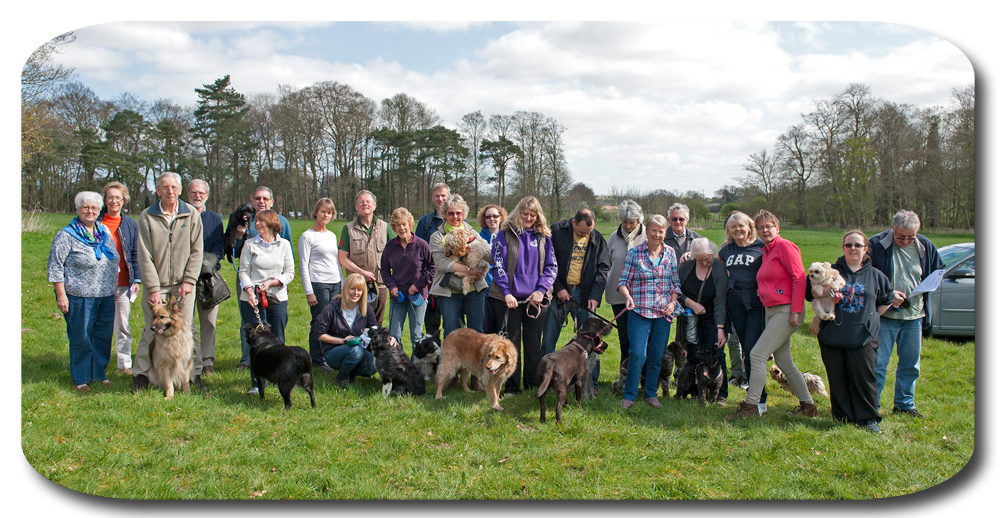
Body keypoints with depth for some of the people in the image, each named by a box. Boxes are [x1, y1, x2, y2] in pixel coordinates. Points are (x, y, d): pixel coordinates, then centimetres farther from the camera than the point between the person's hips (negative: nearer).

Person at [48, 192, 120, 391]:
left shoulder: (105, 231, 11)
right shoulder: (66, 236, -7)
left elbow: (114, 260, 21)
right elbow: (55, 267, -7)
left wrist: (114, 288, 19)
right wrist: (61, 295, -12)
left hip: (106, 297, 6)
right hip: (80, 298, -5)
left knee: (104, 337, 10)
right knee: (81, 339, 1)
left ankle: (99, 374, 24)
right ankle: (81, 379, 14)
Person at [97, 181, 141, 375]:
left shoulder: (130, 225, 7)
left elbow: (136, 255, 10)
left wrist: (137, 279, 3)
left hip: (123, 284, 1)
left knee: (123, 326, 6)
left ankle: (125, 364, 14)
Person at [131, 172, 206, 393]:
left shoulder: (192, 215, 2)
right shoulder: (147, 217, -1)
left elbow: (197, 251, 3)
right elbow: (145, 256, -4)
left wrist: (188, 281, -6)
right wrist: (153, 288, -9)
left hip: (183, 284, 1)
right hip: (157, 285, 0)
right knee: (151, 331, 1)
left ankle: (194, 374, 12)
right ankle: (140, 373, 16)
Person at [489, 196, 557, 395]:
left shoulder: (544, 236, 7)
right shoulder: (505, 234, 1)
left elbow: (551, 266, 5)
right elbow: (498, 265, -3)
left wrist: (541, 290, -8)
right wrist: (506, 292, -12)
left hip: (536, 297, 2)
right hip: (509, 298, -2)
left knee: (534, 343, 7)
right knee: (511, 342, 3)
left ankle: (534, 384, 17)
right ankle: (511, 386, 10)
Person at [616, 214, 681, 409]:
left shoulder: (670, 253, 9)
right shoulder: (634, 253, -1)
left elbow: (676, 282, 14)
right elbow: (623, 281, -1)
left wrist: (673, 301, -1)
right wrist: (627, 296, -20)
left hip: (664, 312, 3)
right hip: (640, 310, -3)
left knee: (657, 355, 8)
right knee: (637, 354, -10)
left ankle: (650, 393, 23)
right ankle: (629, 395, 5)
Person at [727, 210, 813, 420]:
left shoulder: (785, 246, -9)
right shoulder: (765, 252, 16)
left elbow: (799, 277, -15)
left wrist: (796, 310, -19)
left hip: (786, 311, -9)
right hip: (771, 311, 9)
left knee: (757, 354, -12)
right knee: (784, 363, 11)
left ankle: (751, 405, -6)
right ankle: (807, 405, 22)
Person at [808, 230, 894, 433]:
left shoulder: (875, 276, 10)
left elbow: (887, 299, 22)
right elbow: (810, 291, 9)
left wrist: (872, 317, 13)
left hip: (863, 337, 0)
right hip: (833, 335, 0)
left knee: (864, 378, -3)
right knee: (837, 379, 3)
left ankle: (869, 418, 8)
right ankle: (842, 416, 13)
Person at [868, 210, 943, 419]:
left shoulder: (926, 247, 3)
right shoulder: (877, 244, -10)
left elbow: (939, 271, 17)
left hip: (914, 315, 5)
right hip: (885, 315, -4)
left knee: (911, 362, 13)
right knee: (878, 362, -2)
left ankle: (904, 404, 28)